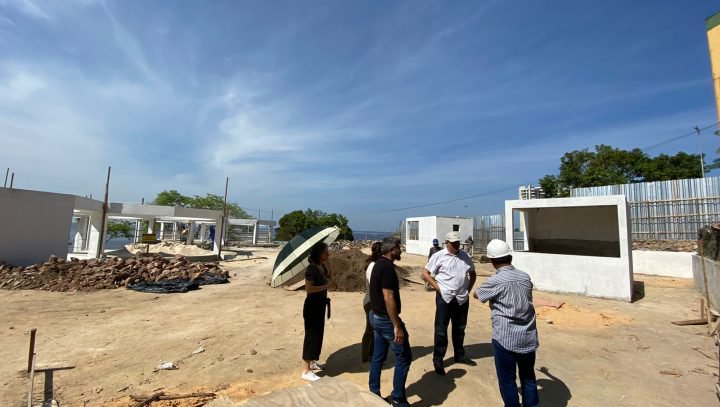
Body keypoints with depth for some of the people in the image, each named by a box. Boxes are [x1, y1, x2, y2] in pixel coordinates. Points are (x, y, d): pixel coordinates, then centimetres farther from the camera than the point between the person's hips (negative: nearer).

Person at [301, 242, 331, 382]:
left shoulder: (323, 267, 5)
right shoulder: (311, 269, -21)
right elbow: (309, 289, -27)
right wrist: (326, 286, -20)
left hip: (320, 304, 9)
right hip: (312, 305, -9)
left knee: (318, 333, 18)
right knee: (311, 335, -1)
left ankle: (312, 361, 36)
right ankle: (306, 371, 10)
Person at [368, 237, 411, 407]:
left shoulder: (378, 265, 8)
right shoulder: (388, 267, -22)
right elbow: (388, 298, -25)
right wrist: (397, 326, -22)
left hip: (376, 317, 10)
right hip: (386, 319, -9)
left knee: (378, 356, 17)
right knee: (404, 357, 5)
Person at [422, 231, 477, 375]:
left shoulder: (465, 256, 4)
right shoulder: (439, 256, -9)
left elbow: (473, 274, 19)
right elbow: (425, 274, -5)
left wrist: (469, 288, 6)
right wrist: (437, 288, -11)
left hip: (462, 298, 4)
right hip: (444, 298, -4)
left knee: (459, 328, 19)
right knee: (441, 329, 3)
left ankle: (460, 355, 36)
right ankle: (438, 360, 15)